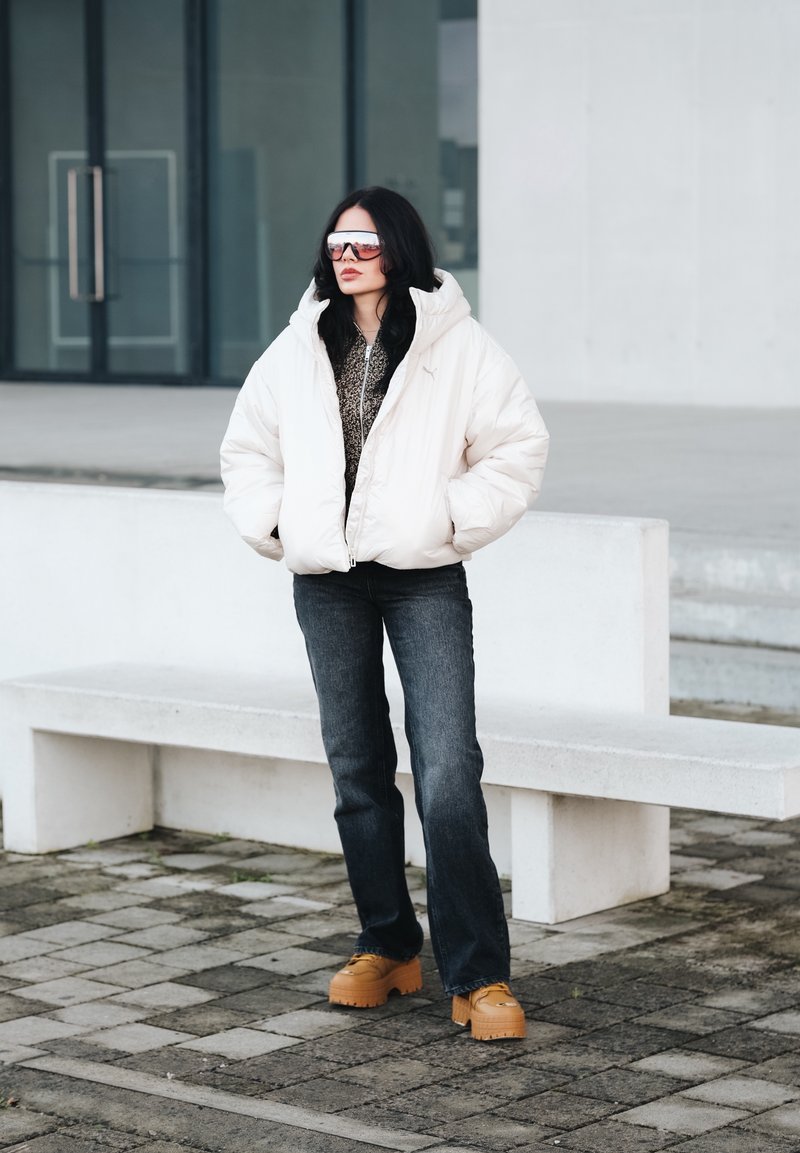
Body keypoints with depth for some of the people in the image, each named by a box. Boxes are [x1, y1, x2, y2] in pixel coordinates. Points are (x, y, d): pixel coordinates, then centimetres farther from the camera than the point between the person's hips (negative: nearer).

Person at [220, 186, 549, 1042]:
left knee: (449, 773, -12)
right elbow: (246, 450, 18)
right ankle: (387, 947, 25)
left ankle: (478, 975, -9)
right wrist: (272, 523, 5)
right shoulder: (297, 350, 9)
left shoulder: (457, 345, -2)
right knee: (356, 770, 11)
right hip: (327, 585, 4)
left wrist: (454, 519, -8)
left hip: (424, 578, -4)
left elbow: (518, 447, -1)